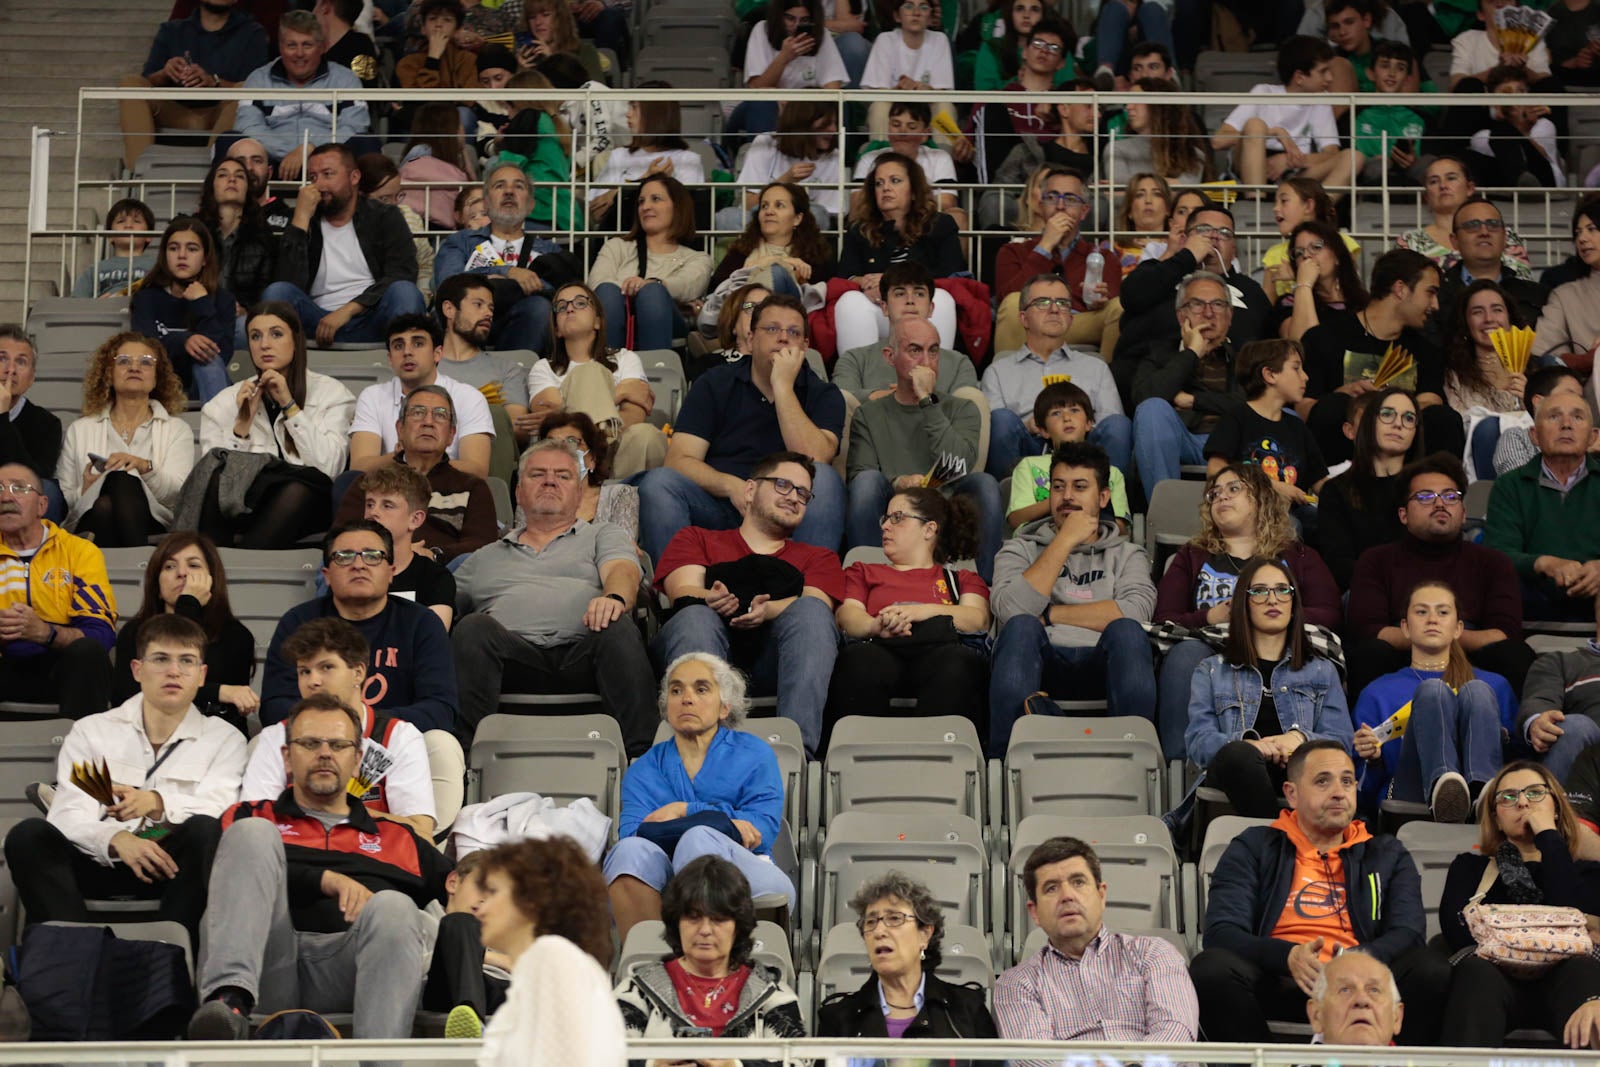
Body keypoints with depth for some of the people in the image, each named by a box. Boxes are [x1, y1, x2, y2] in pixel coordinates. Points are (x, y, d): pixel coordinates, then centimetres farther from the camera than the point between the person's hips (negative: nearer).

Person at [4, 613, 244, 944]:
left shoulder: (224, 739, 13)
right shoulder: (91, 731, 14)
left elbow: (218, 811, -7)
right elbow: (67, 815, -2)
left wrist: (157, 803, -27)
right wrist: (116, 839, -24)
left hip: (178, 867, -1)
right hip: (101, 863, 1)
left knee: (205, 831, -32)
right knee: (29, 835, -26)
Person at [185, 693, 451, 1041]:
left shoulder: (397, 839, 33)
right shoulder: (251, 818, 28)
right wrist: (326, 880, -7)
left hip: (343, 969, 1)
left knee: (393, 907, -30)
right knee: (252, 832, -19)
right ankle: (229, 999, -43)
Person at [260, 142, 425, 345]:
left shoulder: (385, 217, 11)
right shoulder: (304, 223, 13)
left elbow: (403, 275, -6)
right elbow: (291, 284, -5)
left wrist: (348, 310, -17)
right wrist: (302, 217, -7)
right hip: (319, 323, 1)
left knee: (405, 292, -31)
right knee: (277, 291, -24)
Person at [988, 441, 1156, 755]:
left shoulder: (1126, 555, 22)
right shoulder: (1021, 550, 21)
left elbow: (1135, 612, -2)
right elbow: (1011, 610, -3)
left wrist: (1050, 615, -1)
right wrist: (1065, 541, 0)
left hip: (1101, 662, 0)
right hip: (1042, 662, 0)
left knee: (1127, 631, -31)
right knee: (1021, 627, -32)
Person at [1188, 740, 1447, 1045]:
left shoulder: (1387, 855, 24)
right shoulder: (1253, 849, 17)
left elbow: (1408, 932, 7)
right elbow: (1221, 932, 3)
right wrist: (1289, 957, -18)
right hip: (1278, 983, -1)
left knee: (1433, 970, -29)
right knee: (1212, 968, -33)